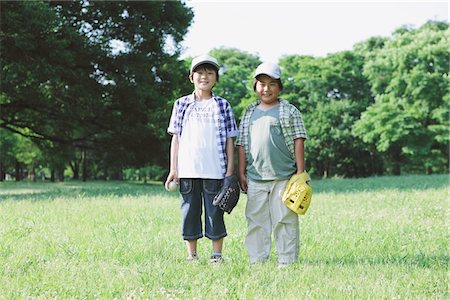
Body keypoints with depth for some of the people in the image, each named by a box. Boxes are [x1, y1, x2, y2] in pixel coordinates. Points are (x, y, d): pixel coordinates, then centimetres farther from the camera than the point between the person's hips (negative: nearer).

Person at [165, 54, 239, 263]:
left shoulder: (222, 105, 8)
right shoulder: (182, 104, 10)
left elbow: (229, 140, 7)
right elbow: (176, 137, 10)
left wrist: (230, 171, 0)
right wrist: (173, 169, 4)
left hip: (215, 171, -1)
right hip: (188, 170, 1)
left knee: (215, 213, 2)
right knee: (189, 212, 4)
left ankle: (217, 256, 11)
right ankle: (191, 256, 13)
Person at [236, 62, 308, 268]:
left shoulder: (289, 111, 4)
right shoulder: (249, 113, 14)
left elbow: (298, 141, 1)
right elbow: (242, 144, 14)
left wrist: (300, 172, -5)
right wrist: (241, 173, 8)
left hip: (284, 177, -3)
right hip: (255, 178, 3)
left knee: (284, 220, 0)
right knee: (256, 220, 5)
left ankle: (287, 262, 6)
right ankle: (257, 260, 12)